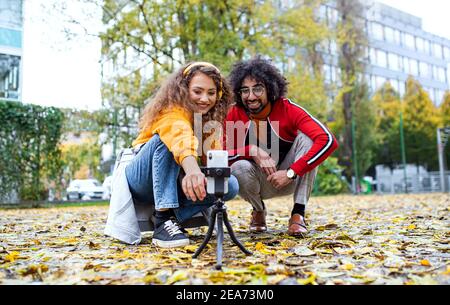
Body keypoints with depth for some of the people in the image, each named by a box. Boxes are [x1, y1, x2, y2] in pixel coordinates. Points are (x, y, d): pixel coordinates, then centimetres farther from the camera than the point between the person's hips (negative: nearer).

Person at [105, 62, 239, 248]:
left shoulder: (211, 121, 1)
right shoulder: (172, 111, -22)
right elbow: (181, 137, -46)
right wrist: (192, 169, -66)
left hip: (175, 183, 6)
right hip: (140, 179, -5)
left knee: (230, 185, -15)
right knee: (166, 138, -35)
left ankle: (173, 217, -16)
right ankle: (163, 218, -37)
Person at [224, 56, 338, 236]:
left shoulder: (288, 109, -20)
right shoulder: (234, 115, -15)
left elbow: (328, 141, -30)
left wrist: (290, 173, -34)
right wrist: (252, 151, -33)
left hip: (289, 179, 0)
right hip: (259, 182, 1)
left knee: (306, 138, -24)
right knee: (239, 168, -32)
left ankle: (298, 214, -19)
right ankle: (259, 211, 2)